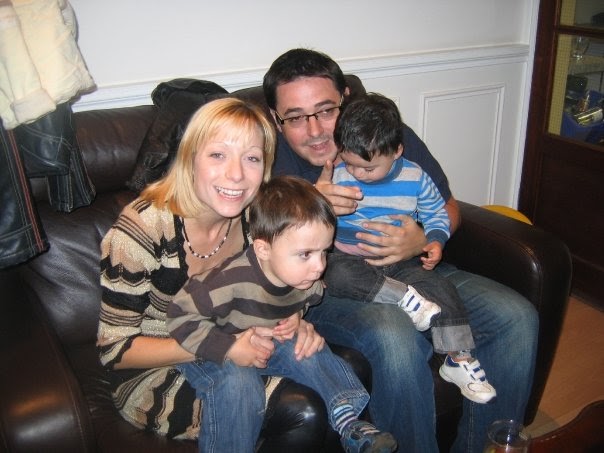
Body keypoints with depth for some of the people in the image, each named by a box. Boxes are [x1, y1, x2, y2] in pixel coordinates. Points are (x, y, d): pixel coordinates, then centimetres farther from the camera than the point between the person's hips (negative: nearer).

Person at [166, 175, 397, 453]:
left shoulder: (307, 278, -14)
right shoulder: (233, 281, -37)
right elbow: (181, 314, -27)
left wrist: (296, 316, -11)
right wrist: (229, 349, -31)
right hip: (216, 351, -6)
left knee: (315, 355, -11)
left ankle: (348, 422, 2)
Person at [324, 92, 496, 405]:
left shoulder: (415, 178, 0)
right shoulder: (336, 175, -4)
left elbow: (437, 212, 13)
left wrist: (435, 241, -4)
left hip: (402, 262, 1)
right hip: (348, 258, -1)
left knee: (440, 287, -21)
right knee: (338, 274, -35)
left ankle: (458, 359, -8)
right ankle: (405, 298, -28)